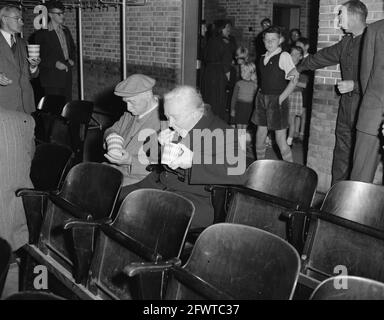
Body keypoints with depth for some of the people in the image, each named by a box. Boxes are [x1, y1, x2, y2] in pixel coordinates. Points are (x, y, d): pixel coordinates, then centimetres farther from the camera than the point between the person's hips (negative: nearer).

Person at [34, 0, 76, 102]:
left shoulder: (66, 31, 14)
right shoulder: (42, 34, -6)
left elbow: (72, 48, 26)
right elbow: (38, 57, -8)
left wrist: (71, 59, 7)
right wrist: (55, 64, -18)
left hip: (67, 78, 6)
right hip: (52, 80, -6)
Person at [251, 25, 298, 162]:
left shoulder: (284, 56, -8)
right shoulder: (263, 58, 12)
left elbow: (293, 80, -14)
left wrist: (281, 98, -15)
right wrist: (261, 95, 4)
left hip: (277, 100, -6)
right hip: (262, 99, 6)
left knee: (281, 139, -5)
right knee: (260, 135, 12)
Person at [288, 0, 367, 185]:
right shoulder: (347, 41, 14)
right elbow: (325, 56, 28)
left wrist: (355, 85, -17)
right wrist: (300, 68, 37)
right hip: (346, 104, 8)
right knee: (342, 151, 12)